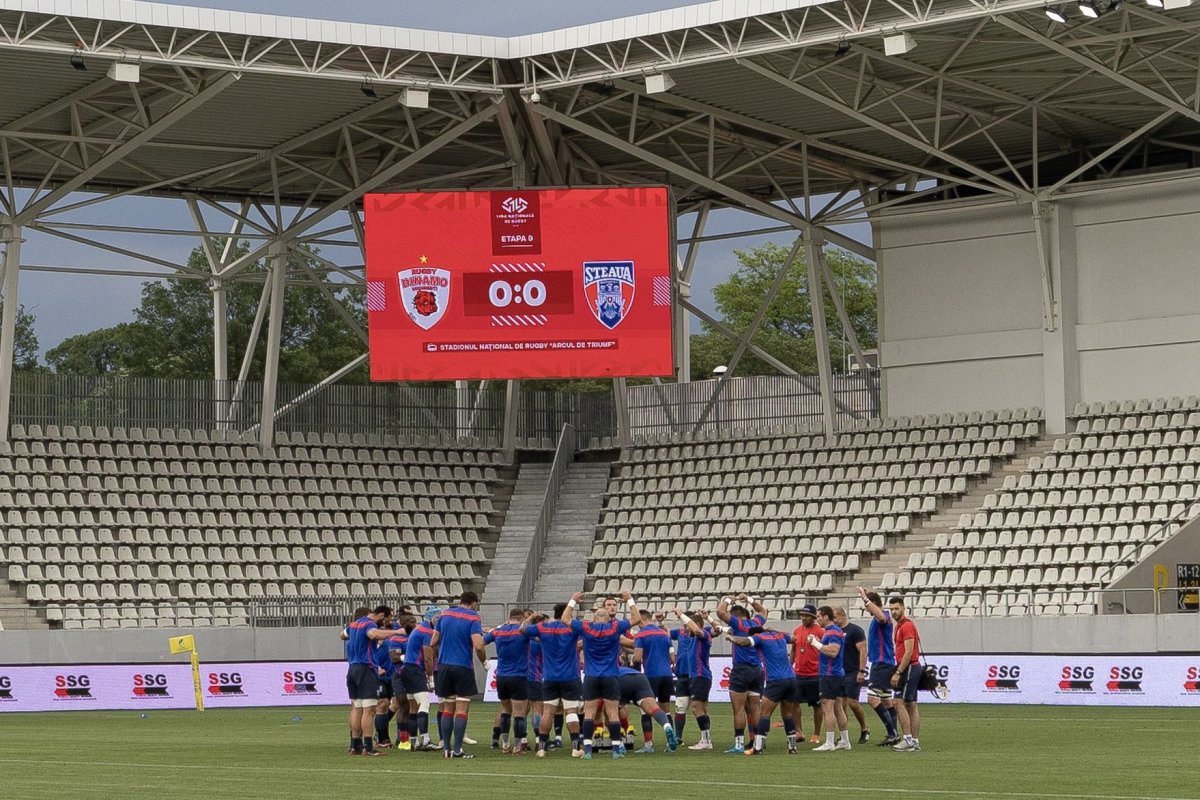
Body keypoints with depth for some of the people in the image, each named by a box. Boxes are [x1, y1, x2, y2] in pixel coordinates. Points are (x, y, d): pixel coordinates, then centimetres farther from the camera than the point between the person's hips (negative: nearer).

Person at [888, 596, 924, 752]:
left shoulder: (907, 625, -14)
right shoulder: (900, 625, 17)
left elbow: (908, 652, -20)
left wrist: (898, 673, -21)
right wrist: (898, 671, 16)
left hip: (908, 668, -10)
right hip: (912, 668, 10)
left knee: (899, 703, -12)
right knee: (911, 705, 9)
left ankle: (908, 739, -14)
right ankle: (915, 741, 9)